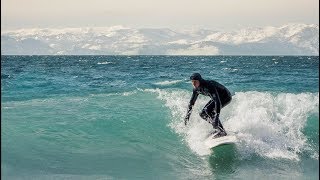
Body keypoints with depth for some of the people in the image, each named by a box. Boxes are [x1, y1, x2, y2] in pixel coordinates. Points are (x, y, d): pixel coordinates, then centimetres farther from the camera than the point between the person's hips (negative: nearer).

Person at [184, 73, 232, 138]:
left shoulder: (209, 85, -34)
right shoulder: (196, 89, -10)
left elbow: (217, 101, -41)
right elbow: (192, 101, 5)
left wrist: (217, 116, -48)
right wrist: (187, 115, 4)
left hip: (226, 97, -9)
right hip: (217, 97, 9)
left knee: (208, 110, -26)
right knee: (203, 114, 1)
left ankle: (221, 131, -22)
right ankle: (216, 128, 12)